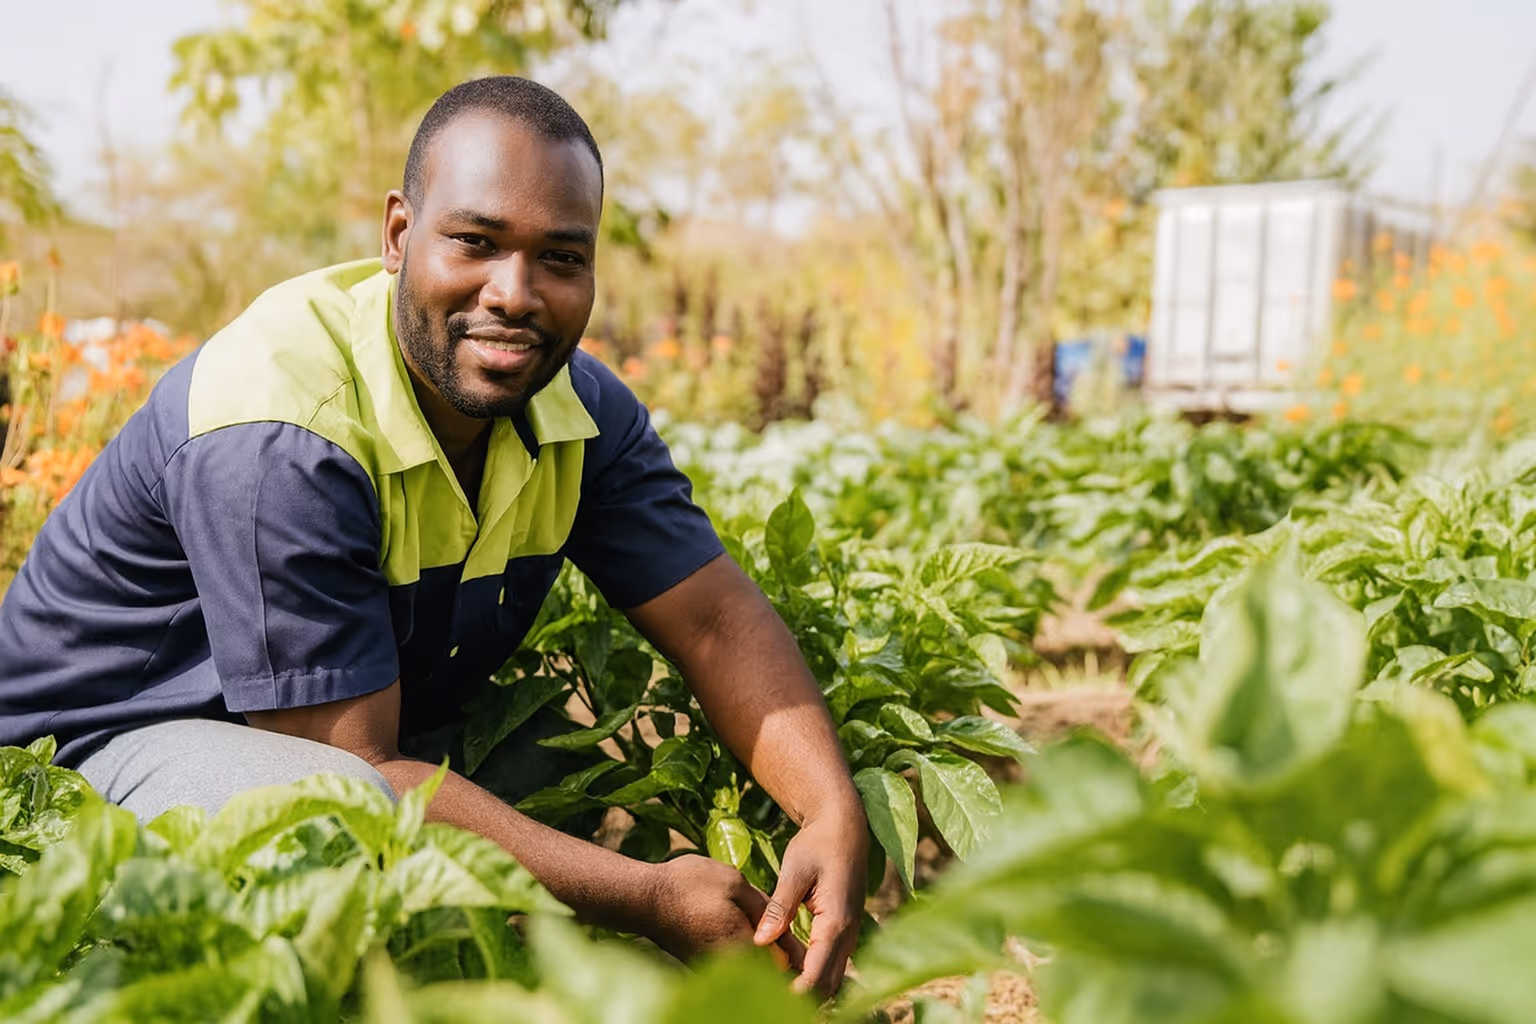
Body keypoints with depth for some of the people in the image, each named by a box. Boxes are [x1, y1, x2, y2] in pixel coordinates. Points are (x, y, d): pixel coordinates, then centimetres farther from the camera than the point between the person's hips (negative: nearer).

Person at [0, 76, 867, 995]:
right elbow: (353, 774, -31)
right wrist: (648, 899, -32)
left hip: (406, 726, 7)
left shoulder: (582, 409, -8)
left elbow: (716, 619, -9)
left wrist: (834, 813, -27)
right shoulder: (277, 438, -32)